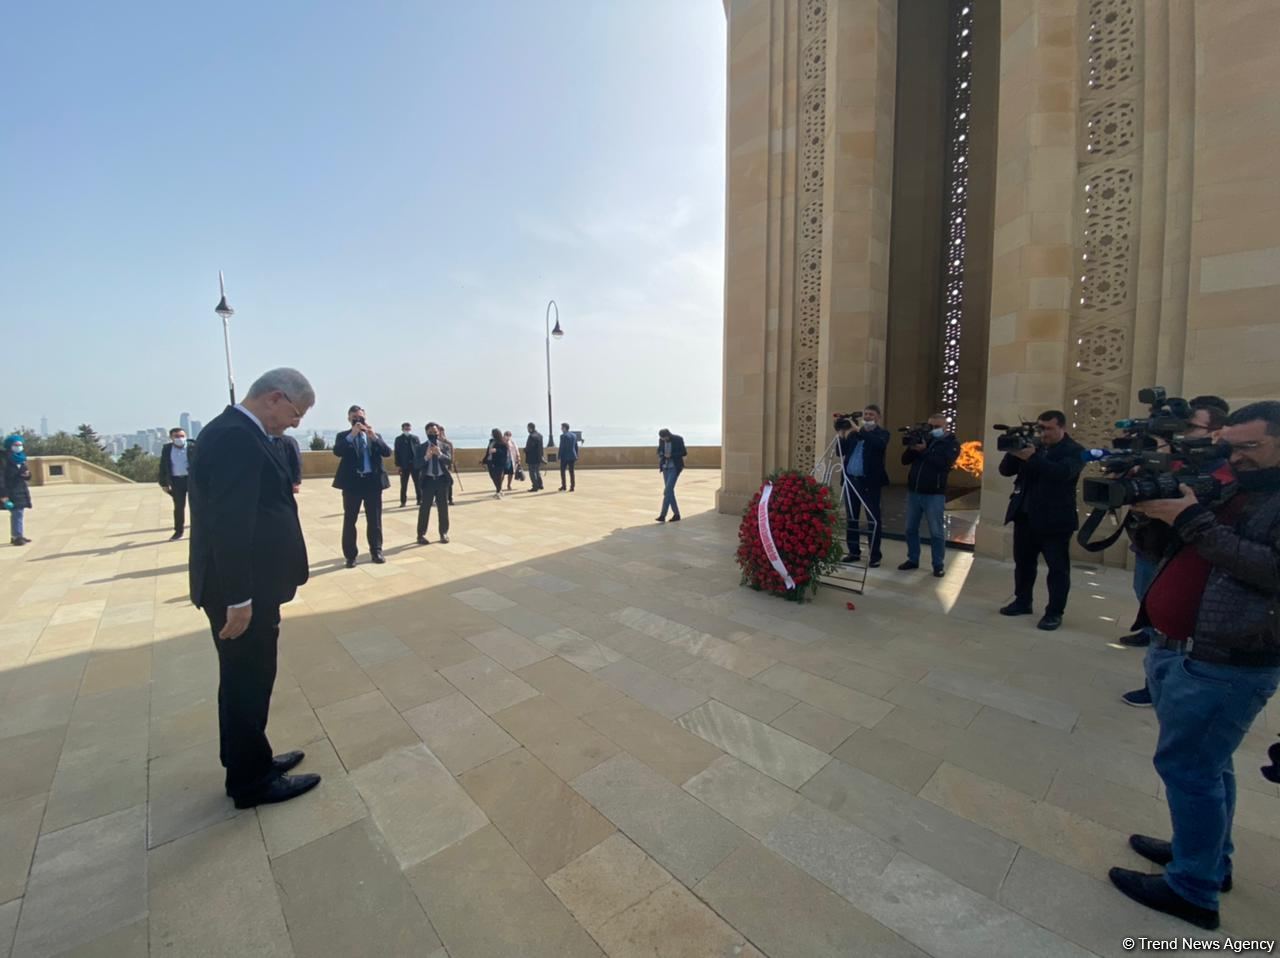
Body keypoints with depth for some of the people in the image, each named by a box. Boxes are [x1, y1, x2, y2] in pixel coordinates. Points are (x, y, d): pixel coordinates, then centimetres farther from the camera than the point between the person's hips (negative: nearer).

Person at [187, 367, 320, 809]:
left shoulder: (238, 432, 11)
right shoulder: (235, 437, -22)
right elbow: (229, 524, -26)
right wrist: (239, 598, -23)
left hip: (249, 584, 10)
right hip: (243, 589, -10)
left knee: (246, 679, 21)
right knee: (248, 681, 6)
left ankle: (247, 760, 38)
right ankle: (251, 780, 24)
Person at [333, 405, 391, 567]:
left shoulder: (375, 435, 9)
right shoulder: (343, 436, 5)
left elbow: (387, 452, -4)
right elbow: (337, 452, -14)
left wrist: (374, 437, -18)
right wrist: (352, 435, -23)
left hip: (373, 481, 1)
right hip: (352, 482, -1)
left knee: (375, 520, 7)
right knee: (349, 520, 4)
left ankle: (376, 551, 18)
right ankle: (350, 555, 13)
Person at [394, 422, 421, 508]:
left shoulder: (416, 438, 8)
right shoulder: (399, 439, 3)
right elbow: (397, 452, -2)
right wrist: (398, 465, -9)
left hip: (415, 464, 2)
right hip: (404, 465, -1)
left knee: (418, 484, 5)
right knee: (404, 485, 4)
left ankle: (419, 500, 13)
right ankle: (403, 502, 10)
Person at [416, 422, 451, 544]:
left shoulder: (445, 446, 6)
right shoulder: (421, 447, 2)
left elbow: (449, 460, -10)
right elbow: (416, 465, -6)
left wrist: (440, 454, -28)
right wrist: (426, 457, -23)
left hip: (442, 479, 2)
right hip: (428, 479, -1)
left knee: (443, 507, 8)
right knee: (425, 507, -1)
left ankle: (444, 533, 18)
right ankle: (421, 535, 5)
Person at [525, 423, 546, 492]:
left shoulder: (532, 436, -20)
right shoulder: (540, 435, 7)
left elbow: (528, 448, -21)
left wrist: (525, 450, -2)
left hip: (532, 458, -9)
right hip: (539, 457, 9)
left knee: (532, 473, -1)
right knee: (538, 471, 20)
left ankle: (535, 487, 1)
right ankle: (540, 485, 27)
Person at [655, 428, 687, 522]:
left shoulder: (678, 439, -15)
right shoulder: (661, 440, 0)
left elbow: (684, 453, -10)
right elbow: (659, 451, 13)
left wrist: (671, 455, -22)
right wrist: (661, 455, -12)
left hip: (675, 467, -6)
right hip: (666, 467, 6)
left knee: (667, 491, -16)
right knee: (669, 491, 6)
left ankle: (662, 515, -14)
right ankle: (676, 514, 16)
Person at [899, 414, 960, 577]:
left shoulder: (952, 443, 0)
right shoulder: (923, 438, 14)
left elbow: (944, 463, -18)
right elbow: (905, 460, 9)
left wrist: (924, 451, -22)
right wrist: (912, 447, -10)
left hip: (934, 494, -5)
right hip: (913, 491, 5)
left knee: (936, 532, 0)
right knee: (911, 528, 9)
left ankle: (939, 565, 10)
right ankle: (913, 560, 20)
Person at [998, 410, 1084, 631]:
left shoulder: (1074, 451, -5)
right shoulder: (1033, 446, 10)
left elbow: (1063, 472, -25)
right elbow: (1005, 470, 5)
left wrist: (1033, 458, -34)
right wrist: (1014, 452, -13)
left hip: (1054, 519, -5)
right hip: (1025, 516, 5)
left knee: (1057, 567, 2)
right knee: (1023, 562, 14)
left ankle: (1055, 613, 10)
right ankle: (1022, 602, 27)